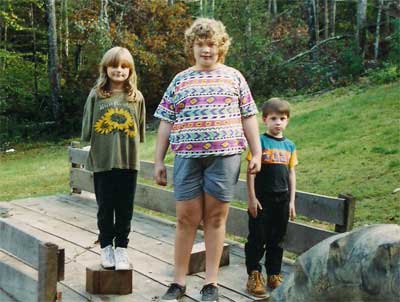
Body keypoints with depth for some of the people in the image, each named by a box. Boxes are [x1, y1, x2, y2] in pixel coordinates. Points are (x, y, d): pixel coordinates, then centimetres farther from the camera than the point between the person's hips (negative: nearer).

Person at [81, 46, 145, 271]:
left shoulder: (137, 97, 2)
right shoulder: (96, 95, 1)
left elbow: (140, 130, 7)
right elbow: (87, 129, 4)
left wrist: (131, 147, 1)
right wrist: (95, 148, 1)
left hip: (128, 161, 0)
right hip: (102, 161, 0)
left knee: (125, 209, 7)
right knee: (105, 208, 9)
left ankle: (121, 248, 20)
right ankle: (106, 247, 24)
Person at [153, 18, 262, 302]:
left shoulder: (233, 76, 10)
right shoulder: (179, 81, 11)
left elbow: (248, 118, 10)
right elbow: (166, 123, 11)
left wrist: (257, 153, 3)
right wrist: (159, 161, 6)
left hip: (224, 155, -1)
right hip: (188, 156, 1)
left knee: (216, 218, 4)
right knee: (186, 218, 3)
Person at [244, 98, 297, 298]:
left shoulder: (289, 145, 8)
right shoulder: (259, 141, -6)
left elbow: (291, 173, 12)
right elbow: (251, 171, -7)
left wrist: (292, 201, 9)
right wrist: (251, 198, -11)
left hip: (282, 199, 5)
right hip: (261, 199, -4)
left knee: (277, 240, 13)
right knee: (257, 238, 2)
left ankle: (274, 275, 25)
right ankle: (254, 276, 12)